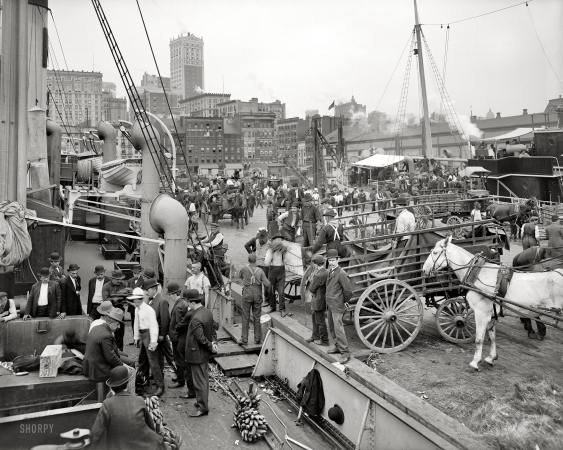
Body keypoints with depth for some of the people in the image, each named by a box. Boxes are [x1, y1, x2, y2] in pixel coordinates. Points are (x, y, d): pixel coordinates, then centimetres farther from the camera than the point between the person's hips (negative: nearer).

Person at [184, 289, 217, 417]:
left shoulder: (196, 319, -28)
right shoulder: (208, 312, 1)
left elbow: (200, 338, -26)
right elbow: (212, 329, 10)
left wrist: (211, 346, -13)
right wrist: (213, 342, 0)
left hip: (197, 355, -9)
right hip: (204, 354, 9)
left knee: (199, 382, 2)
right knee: (204, 379, 20)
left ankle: (203, 408, 11)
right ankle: (202, 402, 34)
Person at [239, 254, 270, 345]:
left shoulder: (244, 269, -8)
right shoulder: (260, 271, -5)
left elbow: (241, 276, 15)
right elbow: (267, 284, -10)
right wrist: (266, 287, 12)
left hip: (247, 295, -1)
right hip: (257, 295, 1)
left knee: (246, 318, 6)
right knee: (257, 317, 11)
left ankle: (244, 339, 7)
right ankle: (257, 339, 16)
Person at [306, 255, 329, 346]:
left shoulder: (318, 275, -27)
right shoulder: (326, 272, 1)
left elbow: (311, 289, -17)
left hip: (319, 301, -10)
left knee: (320, 321, 5)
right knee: (314, 317, 25)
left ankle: (324, 341, 18)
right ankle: (315, 336, 40)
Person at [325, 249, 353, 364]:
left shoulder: (341, 274, -20)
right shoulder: (330, 271, 8)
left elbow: (348, 291, -18)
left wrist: (345, 301, -4)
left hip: (337, 306, -9)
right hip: (330, 304, 9)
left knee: (338, 329, -12)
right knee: (332, 328, 18)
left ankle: (345, 353, -7)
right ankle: (338, 346, 33)